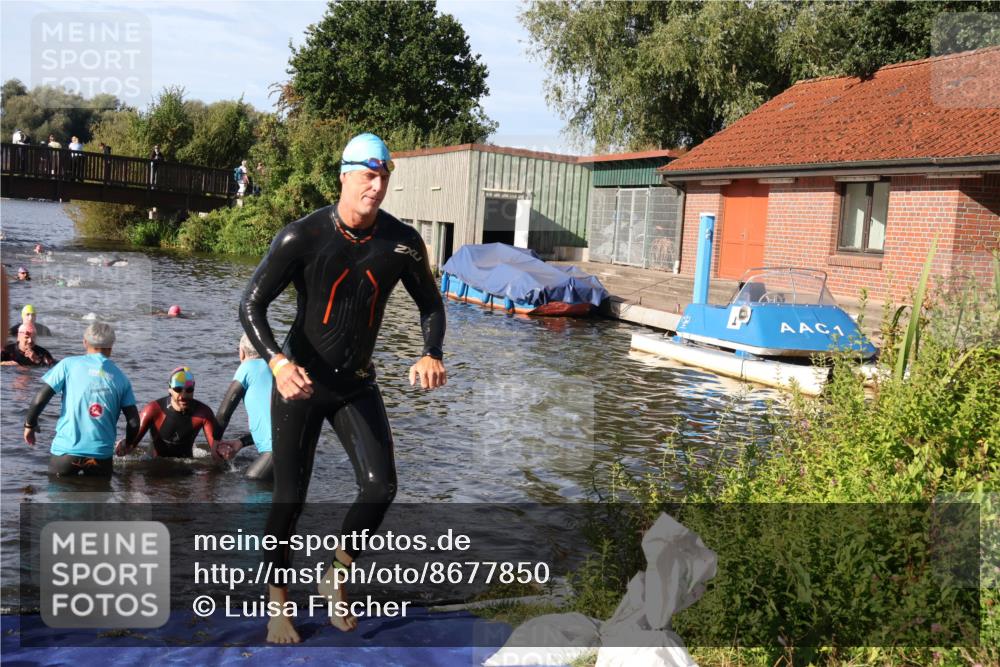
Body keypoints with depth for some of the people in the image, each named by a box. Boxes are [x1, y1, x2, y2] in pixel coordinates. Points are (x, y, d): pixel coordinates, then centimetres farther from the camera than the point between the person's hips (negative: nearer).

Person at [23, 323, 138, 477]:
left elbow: (39, 399, -5)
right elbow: (134, 422, 2)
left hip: (66, 450, -1)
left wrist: (29, 425, 13)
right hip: (102, 454, 1)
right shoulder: (120, 377, 6)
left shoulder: (69, 364, 0)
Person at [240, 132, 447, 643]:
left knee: (381, 487, -9)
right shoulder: (301, 237, -17)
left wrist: (431, 354, -14)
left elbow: (430, 304, 6)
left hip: (357, 385, 3)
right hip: (300, 382, -3)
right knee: (290, 497, 1)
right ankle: (278, 603, 24)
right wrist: (278, 362, -32)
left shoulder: (403, 242, -8)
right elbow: (250, 305, -14)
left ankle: (334, 578, 17)